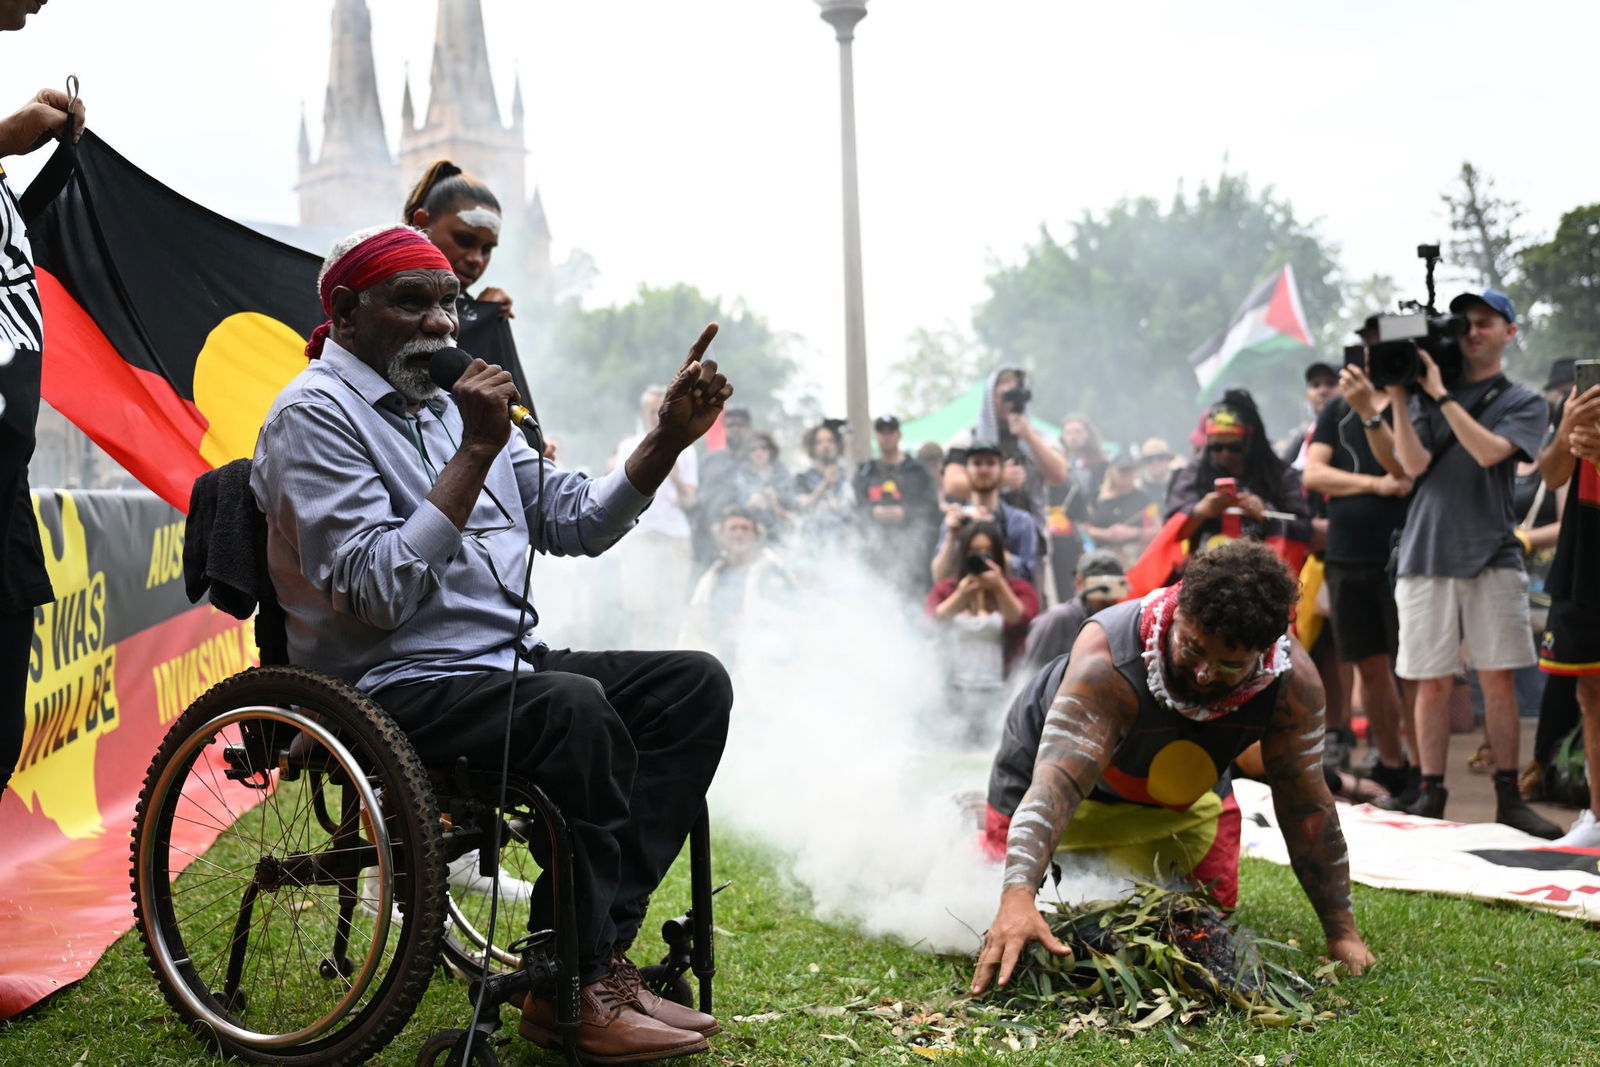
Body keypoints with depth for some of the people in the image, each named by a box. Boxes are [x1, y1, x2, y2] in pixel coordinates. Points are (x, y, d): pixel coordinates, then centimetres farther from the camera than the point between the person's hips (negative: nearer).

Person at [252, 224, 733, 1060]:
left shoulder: (452, 402, 17)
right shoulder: (314, 416, -8)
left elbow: (576, 521, 18)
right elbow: (378, 593, -21)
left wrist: (670, 435, 5)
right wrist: (475, 451, -20)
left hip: (504, 667, 9)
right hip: (394, 691, -9)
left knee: (693, 684, -7)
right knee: (575, 710, -33)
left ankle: (601, 950, -13)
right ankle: (568, 995, -21)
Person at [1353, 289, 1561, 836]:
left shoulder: (1524, 402, 8)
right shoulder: (1424, 396, 12)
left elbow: (1489, 451, -11)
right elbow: (1411, 465, -1)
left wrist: (1440, 394, -11)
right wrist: (1394, 400, -8)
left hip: (1493, 555, -1)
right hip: (1427, 555, 1)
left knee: (1498, 679, -1)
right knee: (1432, 683, 3)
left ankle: (1509, 797, 6)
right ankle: (1431, 795, 8)